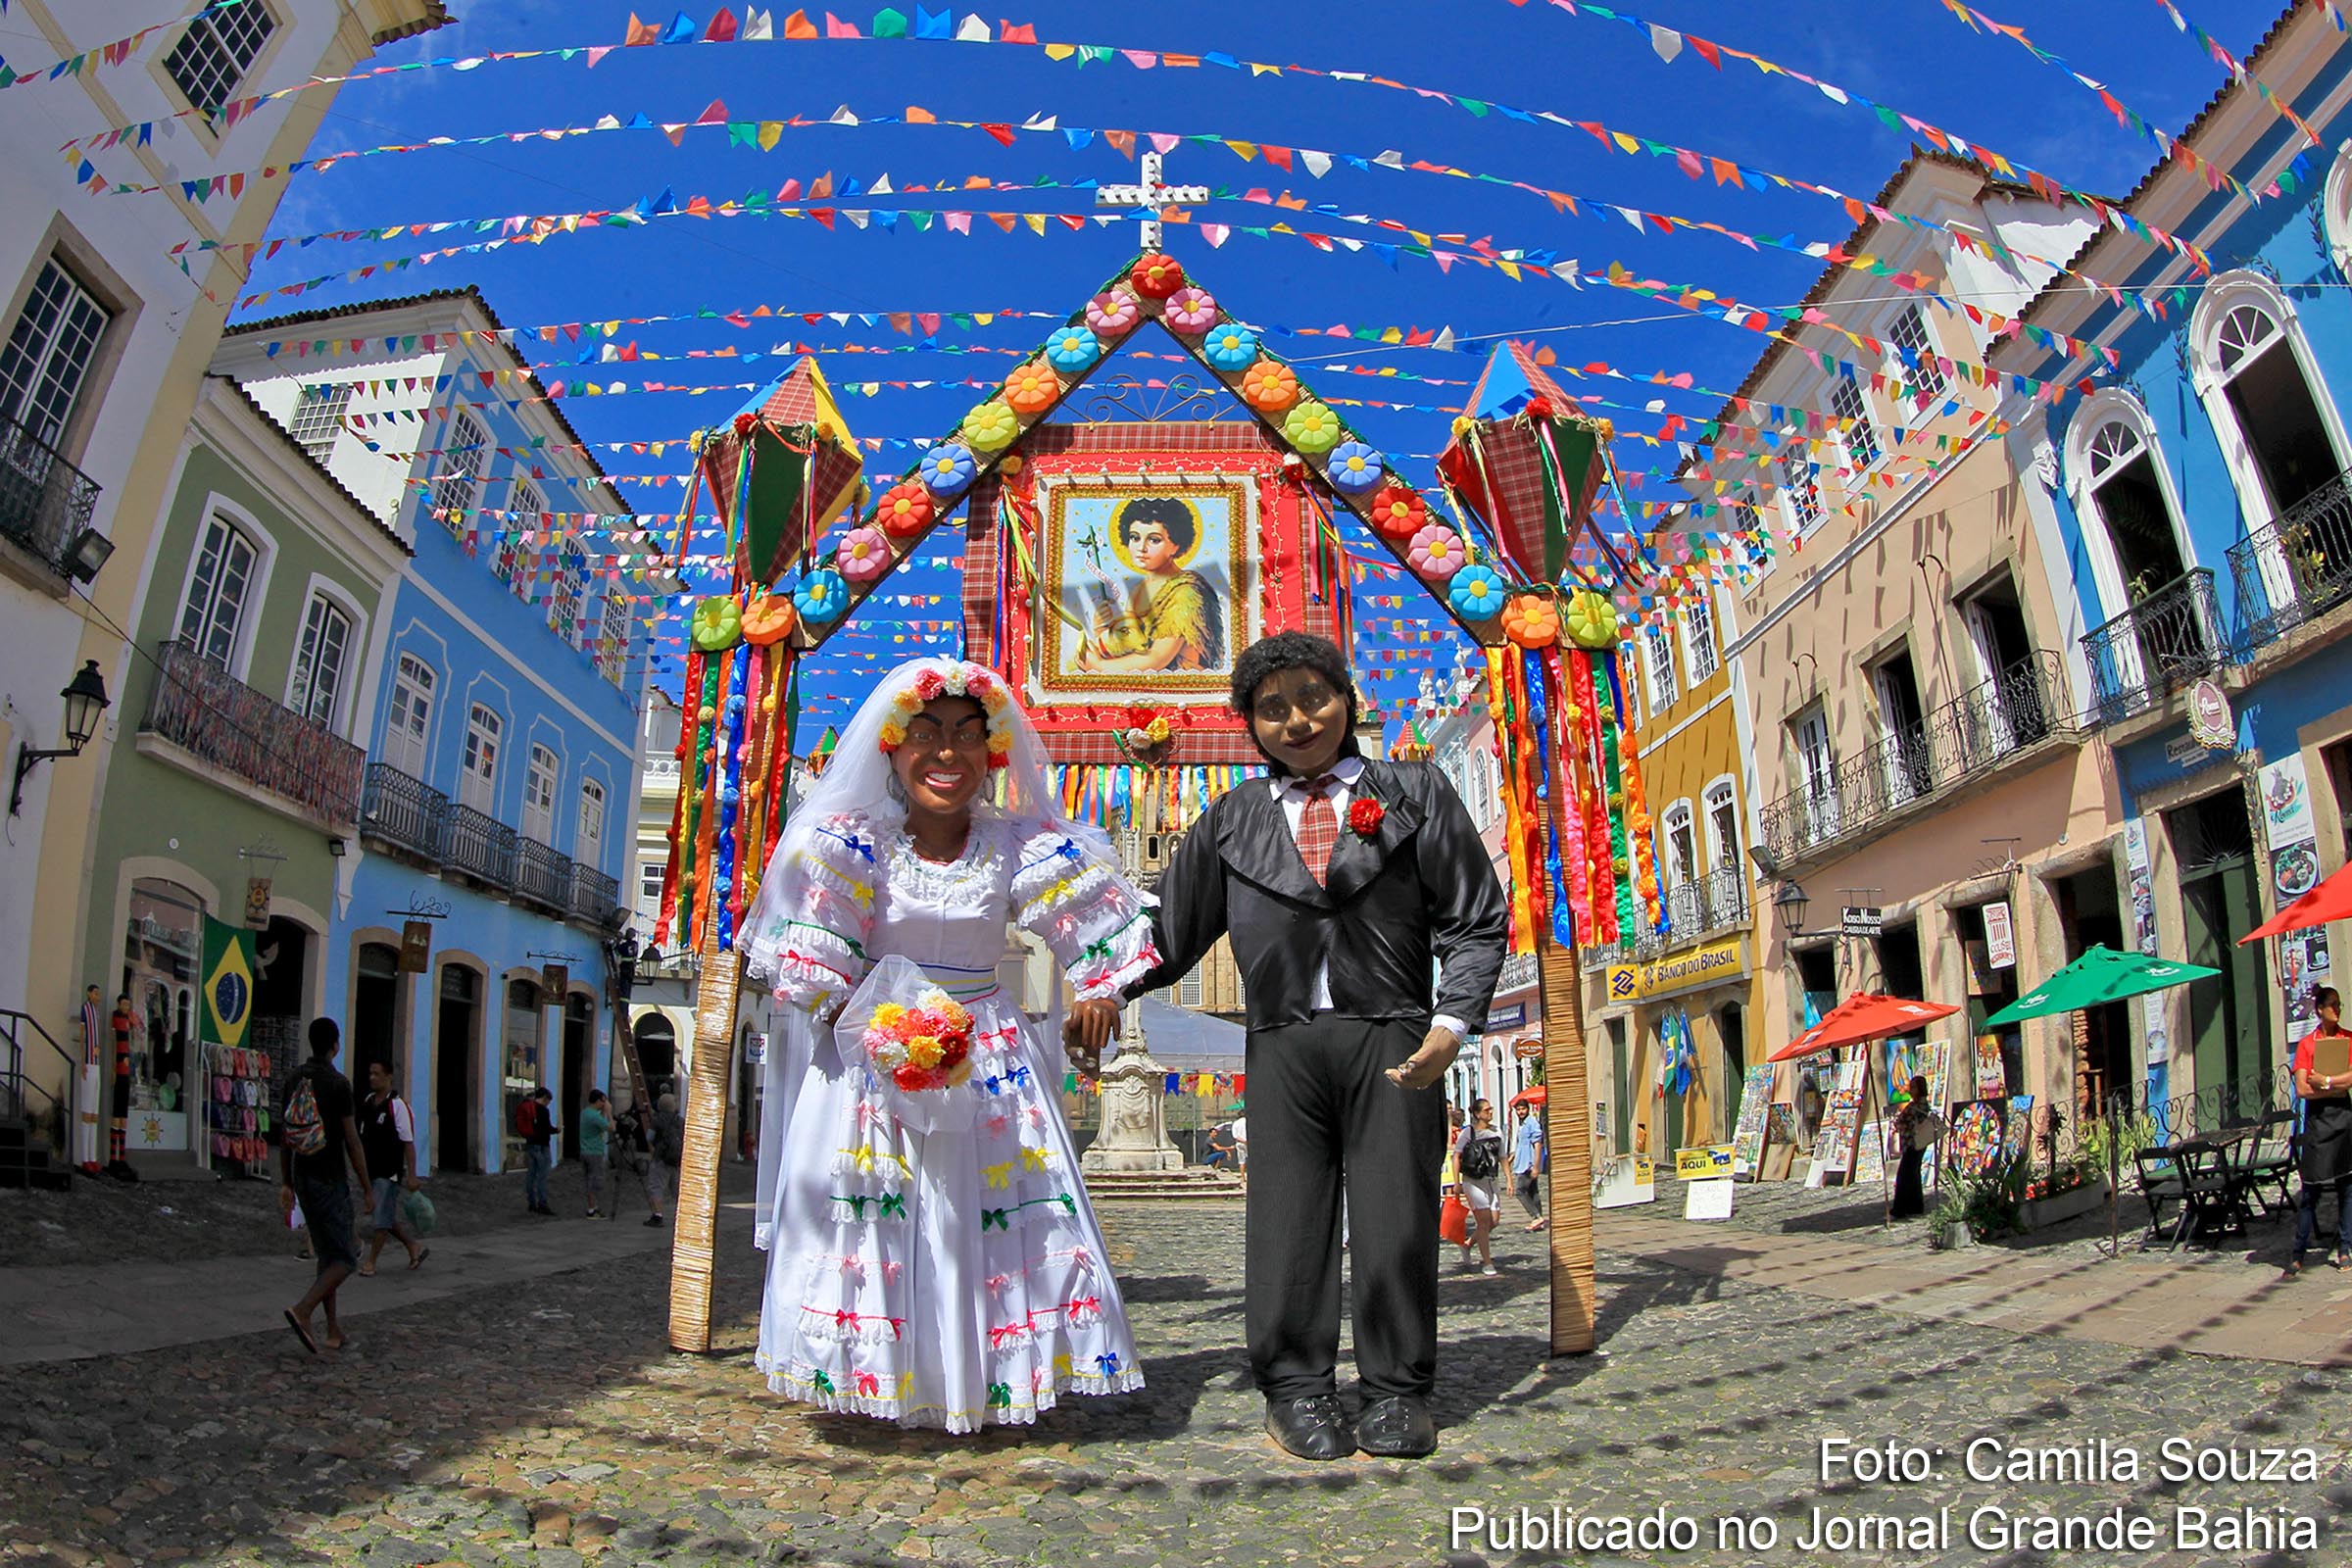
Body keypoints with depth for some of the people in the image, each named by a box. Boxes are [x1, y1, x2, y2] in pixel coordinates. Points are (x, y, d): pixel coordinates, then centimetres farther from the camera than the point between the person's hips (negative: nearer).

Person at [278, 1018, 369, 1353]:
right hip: (330, 1181, -7)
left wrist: (286, 1183, 17)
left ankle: (334, 1331, 16)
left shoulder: (294, 1079, 6)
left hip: (302, 1178, 7)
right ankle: (302, 1311, -20)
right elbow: (352, 1141, -14)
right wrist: (367, 1189, -7)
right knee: (344, 1259, -1)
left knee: (326, 1255, 15)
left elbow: (284, 1134, 10)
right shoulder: (338, 1083, -15)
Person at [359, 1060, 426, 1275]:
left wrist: (411, 1175, -17)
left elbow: (409, 1143, -14)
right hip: (370, 1171, 8)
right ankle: (415, 1247, 27)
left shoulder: (397, 1105, -14)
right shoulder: (367, 1102, 8)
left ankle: (371, 1262, 6)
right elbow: (362, 1138, 19)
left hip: (389, 1172, -7)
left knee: (382, 1219, -3)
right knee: (387, 1218, 13)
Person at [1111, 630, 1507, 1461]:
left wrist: (1452, 1023, -7)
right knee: (1289, 1209, 0)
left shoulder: (1415, 793, 9)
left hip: (1390, 1038, -1)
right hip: (1283, 1042, 1)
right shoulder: (1233, 819, 14)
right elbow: (1171, 928, 19)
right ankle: (1296, 1386, 13)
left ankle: (1396, 1389, 15)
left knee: (1397, 1209, 0)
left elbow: (1476, 919, 5)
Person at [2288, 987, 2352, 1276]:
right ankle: (2298, 1255, 2)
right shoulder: (2306, 1044, 0)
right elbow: (2302, 1089, -7)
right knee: (2311, 1190, -2)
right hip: (2318, 1118, -2)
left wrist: (2325, 1081, -15)